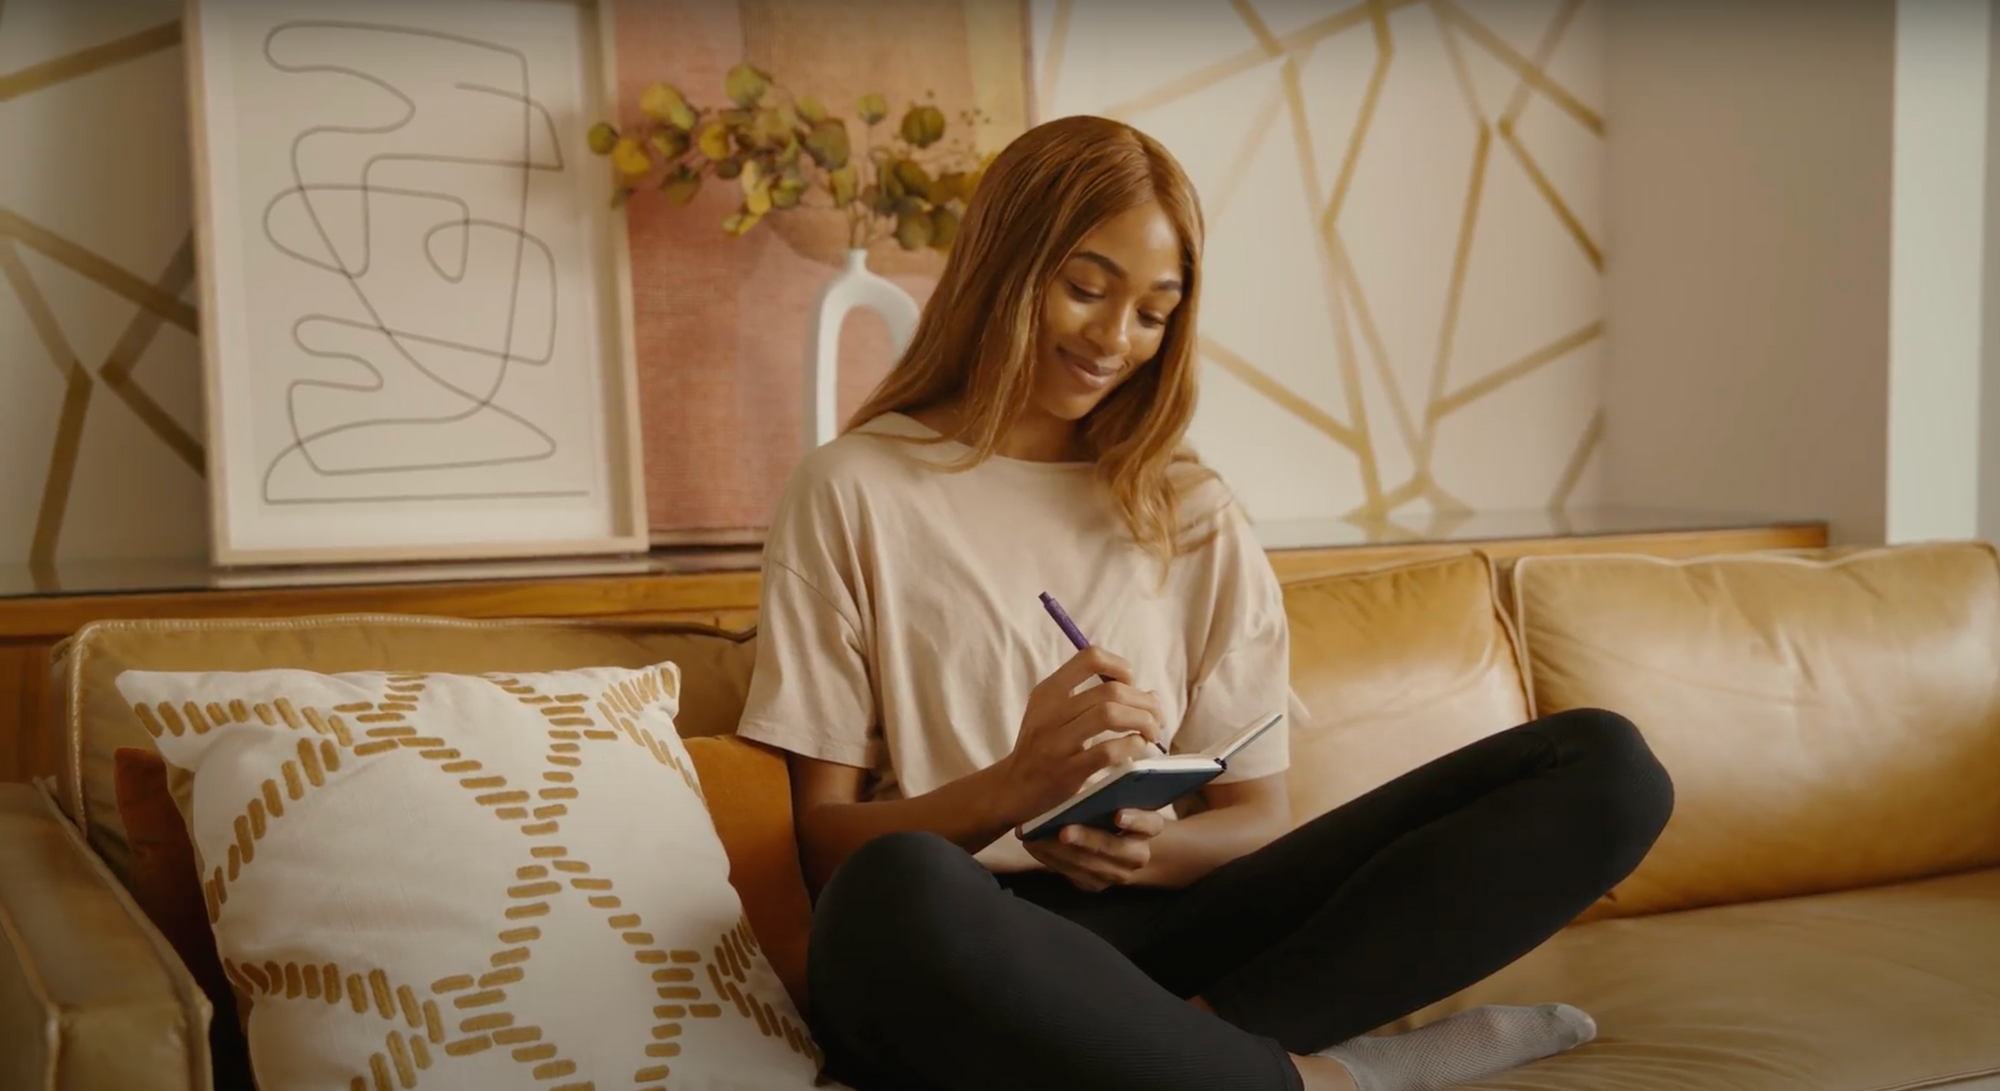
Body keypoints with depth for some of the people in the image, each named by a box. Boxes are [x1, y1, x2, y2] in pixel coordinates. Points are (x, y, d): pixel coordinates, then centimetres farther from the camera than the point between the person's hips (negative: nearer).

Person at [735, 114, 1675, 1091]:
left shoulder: (1193, 515, 15)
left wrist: (1154, 852, -12)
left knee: (1604, 765, -11)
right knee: (897, 891, -42)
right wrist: (1011, 786, -20)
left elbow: (1258, 819, 12)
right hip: (952, 951, -3)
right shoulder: (852, 491, 4)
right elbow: (825, 842, 0)